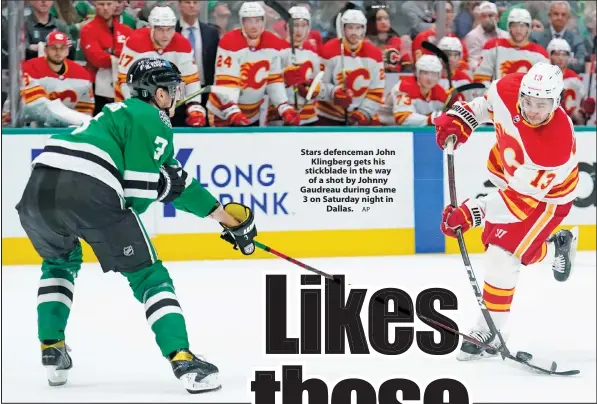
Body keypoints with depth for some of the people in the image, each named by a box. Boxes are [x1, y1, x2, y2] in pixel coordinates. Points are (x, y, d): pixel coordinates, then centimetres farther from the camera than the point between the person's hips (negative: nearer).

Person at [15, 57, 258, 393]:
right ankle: (183, 360, -7)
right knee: (148, 275, 4)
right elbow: (139, 188, -3)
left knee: (60, 261, 36)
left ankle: (52, 351, 27)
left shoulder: (118, 113, 35)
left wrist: (222, 214, 37)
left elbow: (173, 181, 37)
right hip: (88, 192, -8)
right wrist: (122, 226, 16)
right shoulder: (151, 118, 10)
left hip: (39, 187, 8)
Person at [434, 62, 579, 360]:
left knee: (502, 255, -16)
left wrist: (472, 213, -40)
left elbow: (521, 198, -35)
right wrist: (458, 120, -13)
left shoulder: (556, 144, -41)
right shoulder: (509, 89, -26)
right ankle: (556, 247, 41)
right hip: (511, 171, 7)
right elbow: (487, 103, 1)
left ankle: (490, 333, -2)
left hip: (546, 194, -7)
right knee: (495, 242, 17)